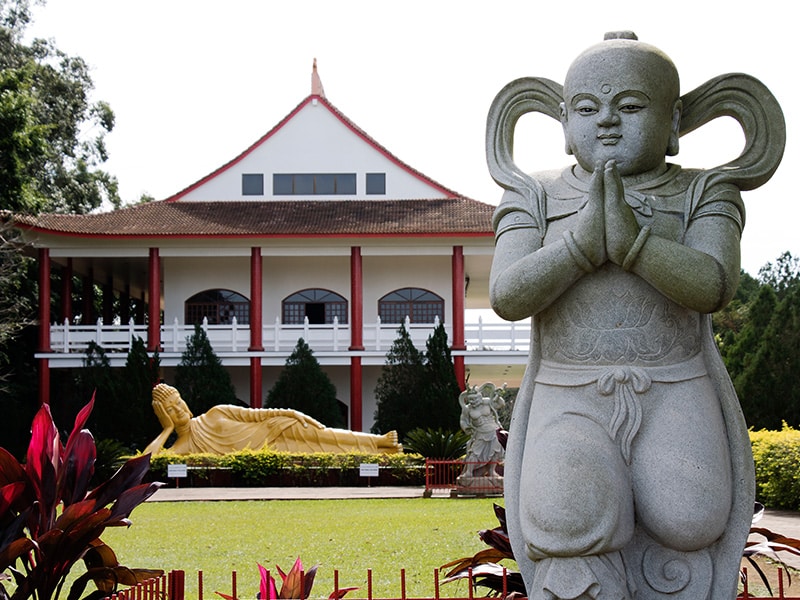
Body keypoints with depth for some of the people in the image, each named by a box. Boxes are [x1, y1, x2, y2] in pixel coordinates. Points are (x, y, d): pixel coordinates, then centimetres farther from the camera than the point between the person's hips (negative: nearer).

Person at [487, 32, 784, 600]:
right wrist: (585, 240, -15)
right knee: (568, 527, -28)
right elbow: (507, 295, -3)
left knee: (684, 526, -24)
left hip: (674, 403, 0)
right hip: (571, 407, 0)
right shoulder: (534, 199, 12)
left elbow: (712, 285, -9)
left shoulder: (703, 194, 9)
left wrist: (630, 239, -23)